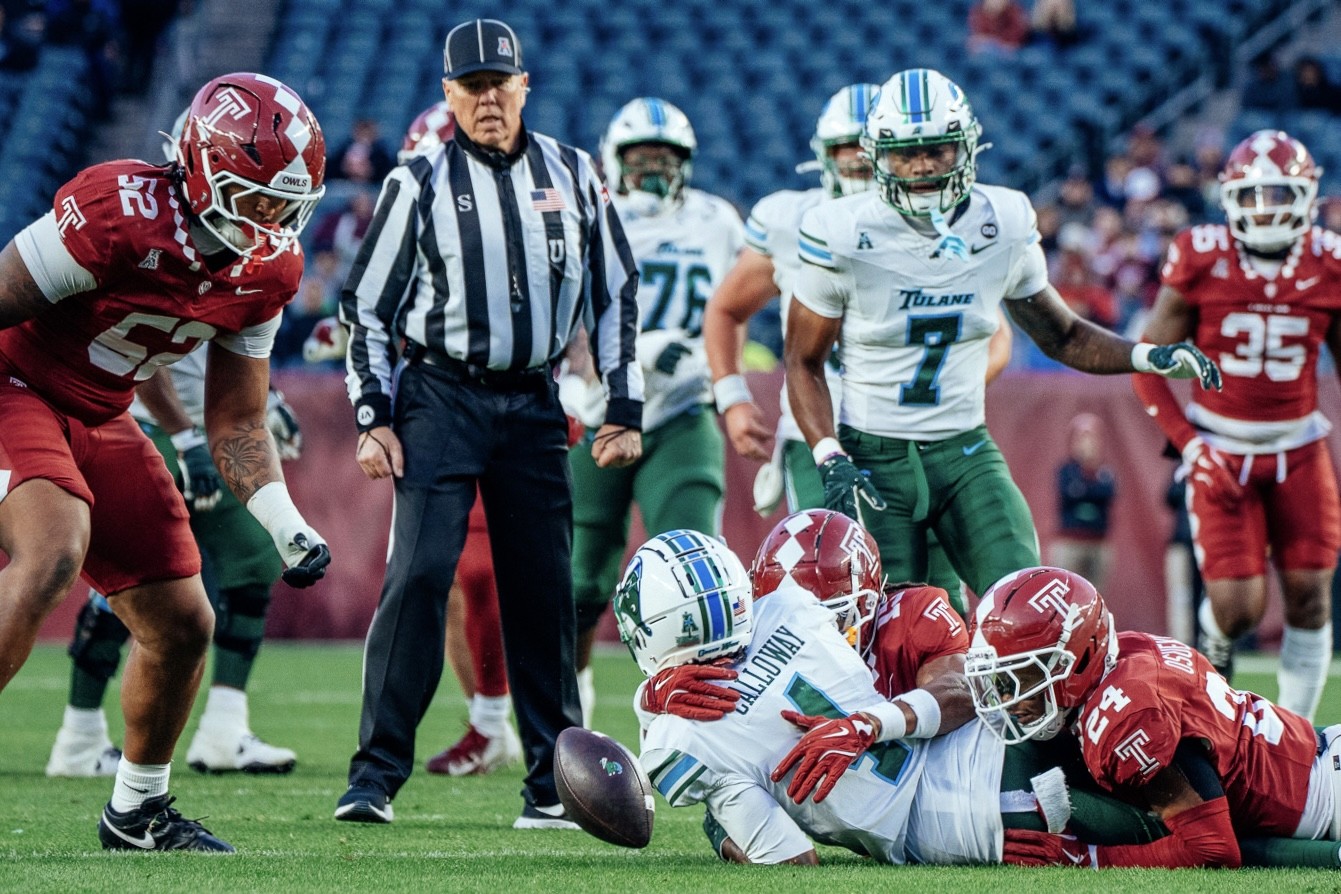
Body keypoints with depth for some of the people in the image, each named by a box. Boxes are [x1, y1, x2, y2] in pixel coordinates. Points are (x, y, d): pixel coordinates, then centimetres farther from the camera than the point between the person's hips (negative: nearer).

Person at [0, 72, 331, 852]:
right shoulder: (118, 211, -28)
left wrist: (286, 525, -9)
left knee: (183, 627, 7)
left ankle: (136, 812, 28)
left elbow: (237, 424, 5)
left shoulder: (268, 268, -3)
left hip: (98, 421, 8)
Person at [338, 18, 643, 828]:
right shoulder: (419, 184, 0)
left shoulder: (573, 176, 7)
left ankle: (555, 783, 14)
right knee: (420, 573, -13)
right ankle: (376, 777, -11)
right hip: (439, 397, -3)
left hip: (532, 404, 3)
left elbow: (616, 291, 12)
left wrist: (624, 411, 7)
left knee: (545, 588, 4)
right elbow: (368, 305, 5)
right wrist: (373, 418, -2)